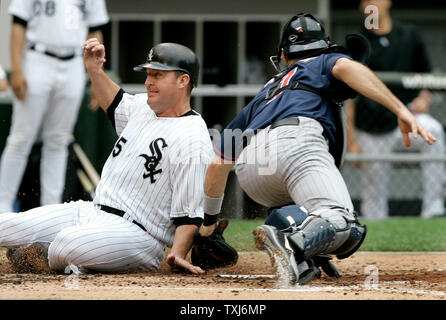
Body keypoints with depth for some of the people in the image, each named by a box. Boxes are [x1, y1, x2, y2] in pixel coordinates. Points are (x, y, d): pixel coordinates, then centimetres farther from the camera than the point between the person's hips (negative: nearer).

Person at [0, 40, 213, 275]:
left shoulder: (193, 141, -15)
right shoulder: (143, 107, 12)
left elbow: (189, 213, -17)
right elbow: (114, 103, 37)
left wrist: (178, 254, -31)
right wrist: (95, 70, 19)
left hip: (138, 233, -8)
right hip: (92, 211, 8)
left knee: (69, 242, -36)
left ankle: (52, 258, -7)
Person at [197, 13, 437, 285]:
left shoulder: (264, 95, 41)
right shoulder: (324, 63, 30)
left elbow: (217, 164, 41)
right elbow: (346, 68, 2)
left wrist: (209, 221, 55)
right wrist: (401, 111, -8)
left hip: (248, 171, 5)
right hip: (296, 143, -5)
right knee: (343, 227, -19)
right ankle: (294, 245, -50)